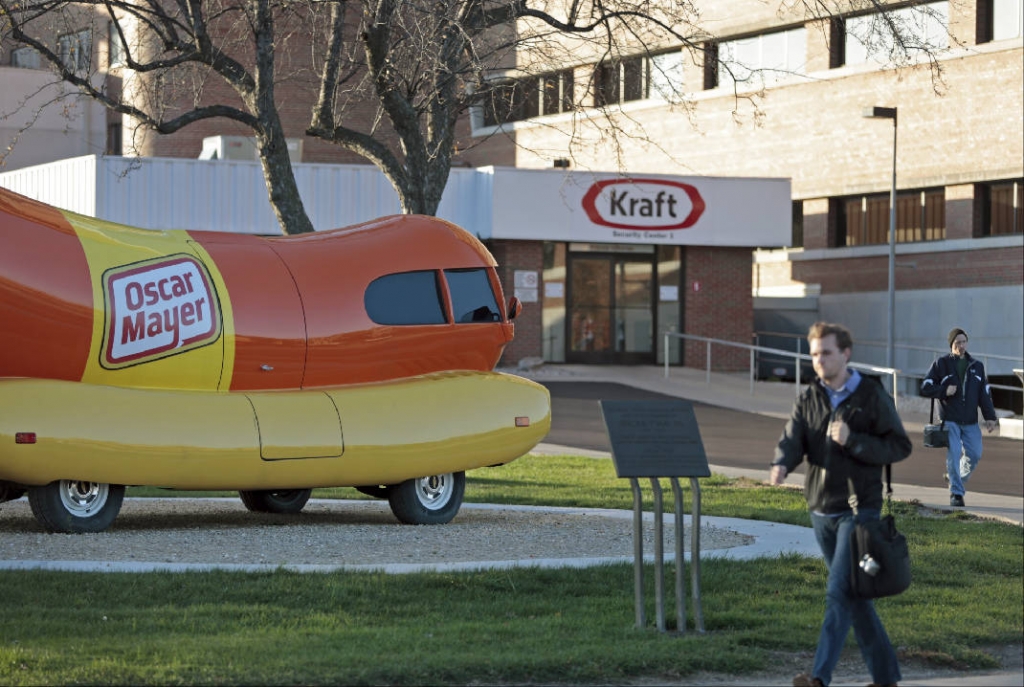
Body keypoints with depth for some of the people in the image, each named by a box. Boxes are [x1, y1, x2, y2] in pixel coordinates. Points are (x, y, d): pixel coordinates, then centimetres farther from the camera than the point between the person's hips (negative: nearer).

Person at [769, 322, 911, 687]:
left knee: (840, 592, -15)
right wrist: (781, 464, -29)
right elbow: (793, 439, -7)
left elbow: (900, 446, -6)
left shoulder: (872, 396, -5)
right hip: (822, 510, 5)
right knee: (855, 597, 12)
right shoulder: (808, 399, 7)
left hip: (859, 509, -5)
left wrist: (853, 440, -19)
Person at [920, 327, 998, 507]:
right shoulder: (941, 364, 2)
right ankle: (956, 493, -6)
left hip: (970, 422, 3)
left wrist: (989, 416, 1)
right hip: (950, 420, -3)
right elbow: (925, 388, 0)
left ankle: (959, 478, 27)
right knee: (953, 455, -11)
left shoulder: (977, 366, 12)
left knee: (974, 454, -1)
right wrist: (944, 391, -15)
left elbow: (985, 394, 11)